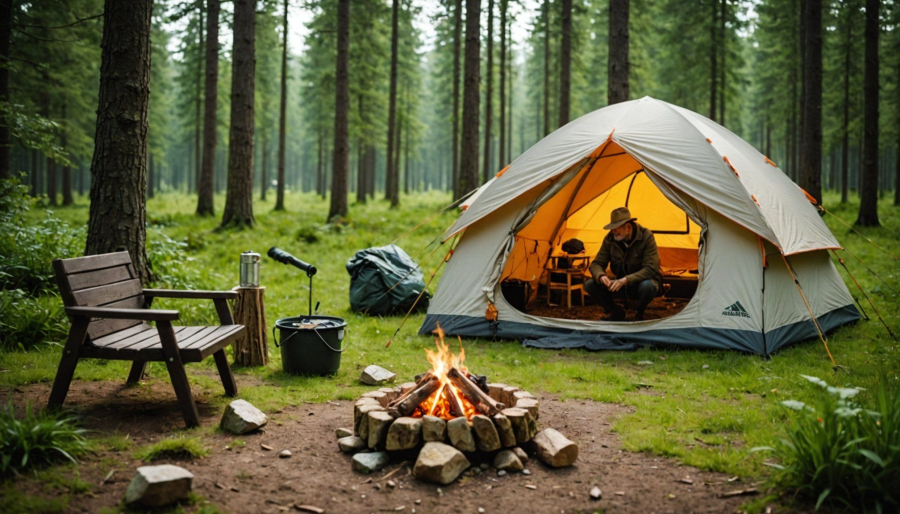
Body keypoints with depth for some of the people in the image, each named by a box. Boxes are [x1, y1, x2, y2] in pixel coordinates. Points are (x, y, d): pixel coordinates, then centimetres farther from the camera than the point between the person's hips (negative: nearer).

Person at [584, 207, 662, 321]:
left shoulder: (646, 237, -21)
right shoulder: (610, 239, -9)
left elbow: (650, 269, -27)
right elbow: (596, 264, -7)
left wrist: (626, 280, -39)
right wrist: (601, 276, -32)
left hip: (640, 282, -4)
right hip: (620, 283, 4)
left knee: (647, 286, -41)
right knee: (589, 285, -18)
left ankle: (640, 314, -7)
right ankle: (616, 312, 3)